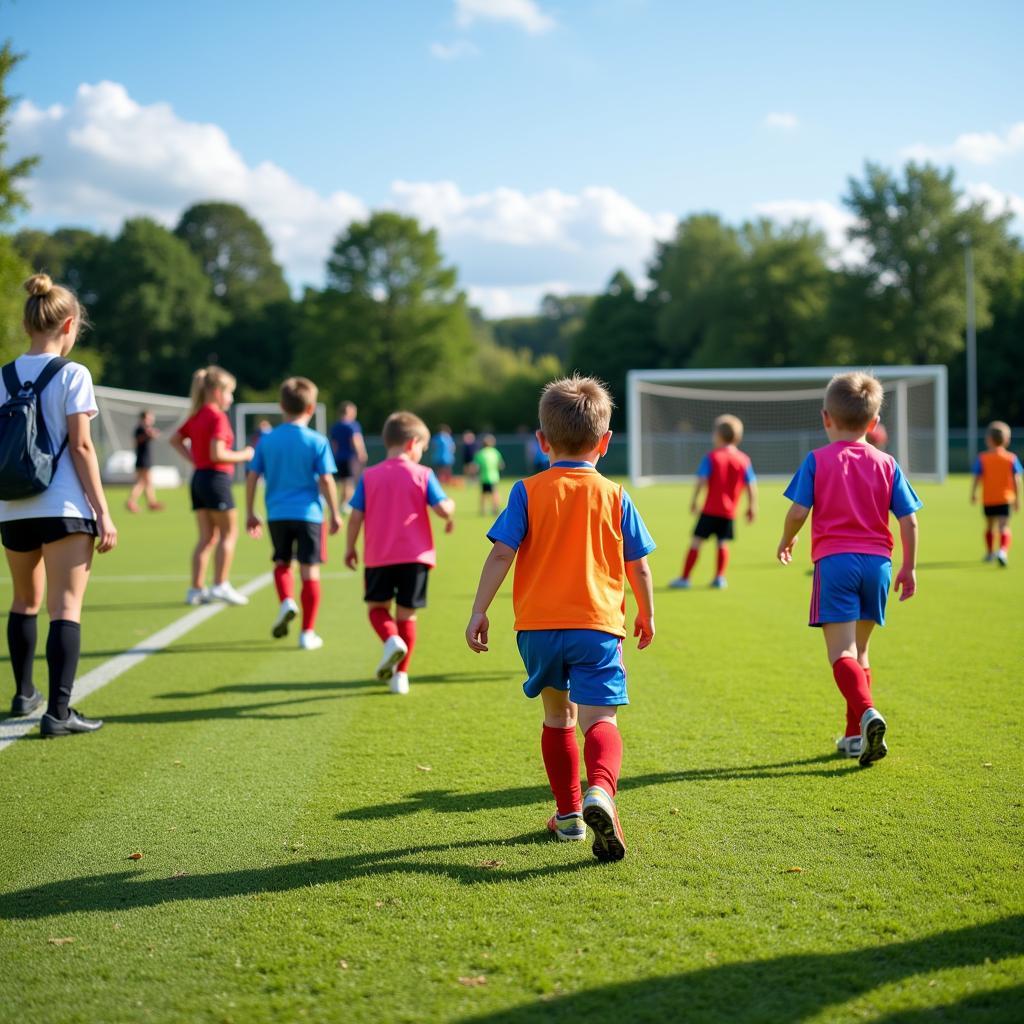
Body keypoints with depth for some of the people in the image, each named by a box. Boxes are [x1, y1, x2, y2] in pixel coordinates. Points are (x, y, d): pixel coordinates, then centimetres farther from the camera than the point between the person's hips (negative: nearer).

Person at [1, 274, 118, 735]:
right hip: (64, 508, -5)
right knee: (65, 607, -4)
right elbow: (81, 447, -10)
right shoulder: (72, 374, -7)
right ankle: (58, 711, -10)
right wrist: (104, 512, -7)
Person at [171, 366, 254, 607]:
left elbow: (175, 440, 23)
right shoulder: (218, 417, -14)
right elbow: (217, 454, -22)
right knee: (229, 532, 2)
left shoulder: (196, 416, 13)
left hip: (199, 477, 8)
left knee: (207, 537, 10)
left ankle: (197, 589, 7)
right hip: (216, 477, -8)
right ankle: (220, 585, 0)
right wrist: (243, 456, -9)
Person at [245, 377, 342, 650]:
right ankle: (308, 632, 5)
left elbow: (252, 477, 4)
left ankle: (286, 601, -6)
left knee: (281, 562, 22)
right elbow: (326, 480, -8)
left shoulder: (267, 440, 3)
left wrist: (250, 513, 13)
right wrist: (335, 514, 2)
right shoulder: (317, 442, -5)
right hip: (308, 513, -2)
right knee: (310, 570, 4)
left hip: (277, 513, 2)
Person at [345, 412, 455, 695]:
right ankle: (400, 675, 12)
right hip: (415, 555, 0)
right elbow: (443, 509, -11)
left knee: (377, 606, 16)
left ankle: (391, 640, -15)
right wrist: (450, 514, 13)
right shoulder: (423, 474, -4)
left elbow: (356, 516, -1)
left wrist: (350, 548, 12)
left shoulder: (369, 476, 1)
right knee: (406, 614, 11)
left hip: (378, 556, 0)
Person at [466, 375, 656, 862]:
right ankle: (600, 791, -36)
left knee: (558, 718, 19)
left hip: (538, 625, 1)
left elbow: (501, 553, -7)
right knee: (599, 719, -8)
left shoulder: (527, 492, 1)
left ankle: (569, 812, 25)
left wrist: (479, 611, -3)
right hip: (597, 625, -1)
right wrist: (646, 614, 23)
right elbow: (638, 567, 9)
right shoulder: (614, 497, 5)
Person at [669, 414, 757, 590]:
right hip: (730, 511, 3)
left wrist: (694, 501, -4)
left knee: (696, 541, 1)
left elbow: (701, 480, -12)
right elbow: (751, 486, 3)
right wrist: (752, 506, 11)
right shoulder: (744, 460, 4)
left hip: (710, 509, -3)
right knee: (723, 543, 13)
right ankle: (719, 577, 5)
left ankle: (684, 578, 2)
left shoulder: (711, 457, -5)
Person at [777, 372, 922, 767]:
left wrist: (786, 541, 14)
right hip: (877, 561, 4)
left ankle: (867, 712, -32)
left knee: (841, 652, -7)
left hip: (834, 560, -4)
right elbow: (908, 520, 5)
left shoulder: (817, 460, 0)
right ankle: (855, 735, 21)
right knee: (859, 649, 17)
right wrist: (909, 567, 13)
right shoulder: (886, 464, 8)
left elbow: (798, 511, -6)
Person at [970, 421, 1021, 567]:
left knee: (990, 526, 19)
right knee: (1004, 527, -5)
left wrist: (973, 494, 6)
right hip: (1005, 499, -1)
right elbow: (1016, 480, -4)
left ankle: (989, 553, 33)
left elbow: (976, 479, -8)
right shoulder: (1011, 458, -4)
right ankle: (1003, 550, -29)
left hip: (988, 500, 1)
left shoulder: (982, 458, -6)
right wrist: (1017, 498, 5)